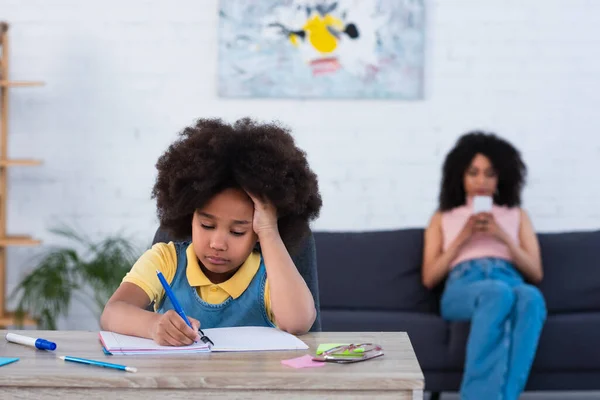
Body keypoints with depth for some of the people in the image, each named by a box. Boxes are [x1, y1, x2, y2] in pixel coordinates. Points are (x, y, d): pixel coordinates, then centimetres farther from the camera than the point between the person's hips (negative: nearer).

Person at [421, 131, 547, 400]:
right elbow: (429, 279, 16)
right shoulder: (443, 218, 28)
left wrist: (503, 237, 4)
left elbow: (536, 273, 18)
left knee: (530, 297, -41)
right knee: (497, 293, -42)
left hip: (511, 283, 2)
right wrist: (462, 238, 5)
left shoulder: (517, 215, 30)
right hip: (462, 288, -1)